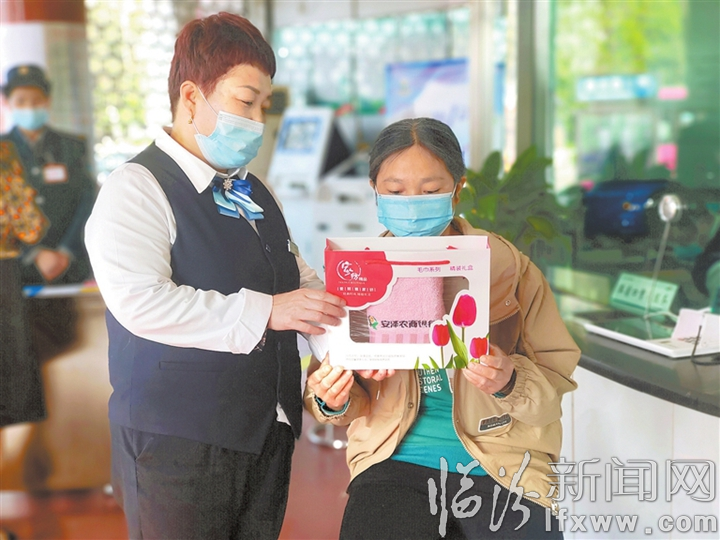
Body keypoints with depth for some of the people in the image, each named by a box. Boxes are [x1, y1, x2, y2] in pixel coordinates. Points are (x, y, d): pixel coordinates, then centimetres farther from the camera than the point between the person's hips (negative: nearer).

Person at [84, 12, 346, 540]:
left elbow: (297, 278, 22)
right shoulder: (137, 189, -11)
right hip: (178, 444, -7)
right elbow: (139, 302, -24)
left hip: (267, 431, 8)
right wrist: (264, 311, -25)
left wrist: (337, 313, 0)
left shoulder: (256, 194, 17)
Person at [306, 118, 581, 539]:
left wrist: (510, 382, -18)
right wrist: (331, 402, -11)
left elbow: (556, 376, 2)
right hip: (395, 464, 0)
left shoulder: (508, 266, 0)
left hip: (500, 468, 0)